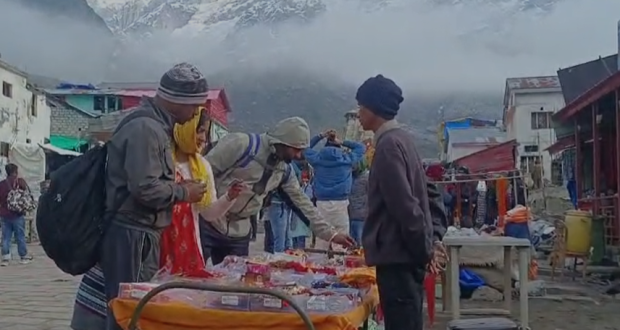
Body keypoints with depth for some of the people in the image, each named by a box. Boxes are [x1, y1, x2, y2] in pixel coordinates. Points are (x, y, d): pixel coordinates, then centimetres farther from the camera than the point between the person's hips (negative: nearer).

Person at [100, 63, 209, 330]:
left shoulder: (155, 125, 15)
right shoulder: (146, 128, -17)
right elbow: (144, 188, -23)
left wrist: (178, 187, 10)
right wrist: (184, 193, -10)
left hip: (142, 235, 10)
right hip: (132, 236, -10)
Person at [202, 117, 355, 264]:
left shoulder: (283, 171, 5)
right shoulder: (241, 144, -17)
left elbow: (301, 203, 11)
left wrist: (331, 234, 8)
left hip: (239, 233, 7)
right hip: (208, 223, -6)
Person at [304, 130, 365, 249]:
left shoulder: (317, 158, 7)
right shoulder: (347, 159, 5)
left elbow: (305, 148, 25)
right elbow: (361, 147, 21)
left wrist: (321, 136, 21)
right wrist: (342, 142, 14)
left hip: (322, 203, 2)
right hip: (341, 203, -2)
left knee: (323, 241, 4)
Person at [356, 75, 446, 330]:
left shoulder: (388, 145, -16)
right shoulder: (402, 139, 14)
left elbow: (405, 205, -21)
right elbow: (431, 193, 18)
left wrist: (424, 249, -13)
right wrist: (434, 237, 11)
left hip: (397, 257, -10)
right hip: (407, 256, 10)